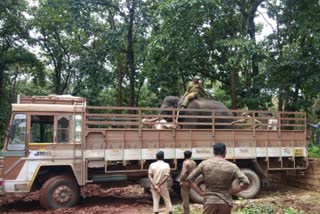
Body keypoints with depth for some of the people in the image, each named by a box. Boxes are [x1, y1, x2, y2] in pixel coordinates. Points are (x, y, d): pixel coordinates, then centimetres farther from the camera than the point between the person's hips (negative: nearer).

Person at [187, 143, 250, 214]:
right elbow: (245, 182, -11)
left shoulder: (204, 164, 0)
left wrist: (201, 193, 2)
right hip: (225, 202, 0)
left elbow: (189, 179, 0)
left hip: (209, 201, 0)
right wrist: (231, 192, -3)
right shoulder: (231, 166, -3)